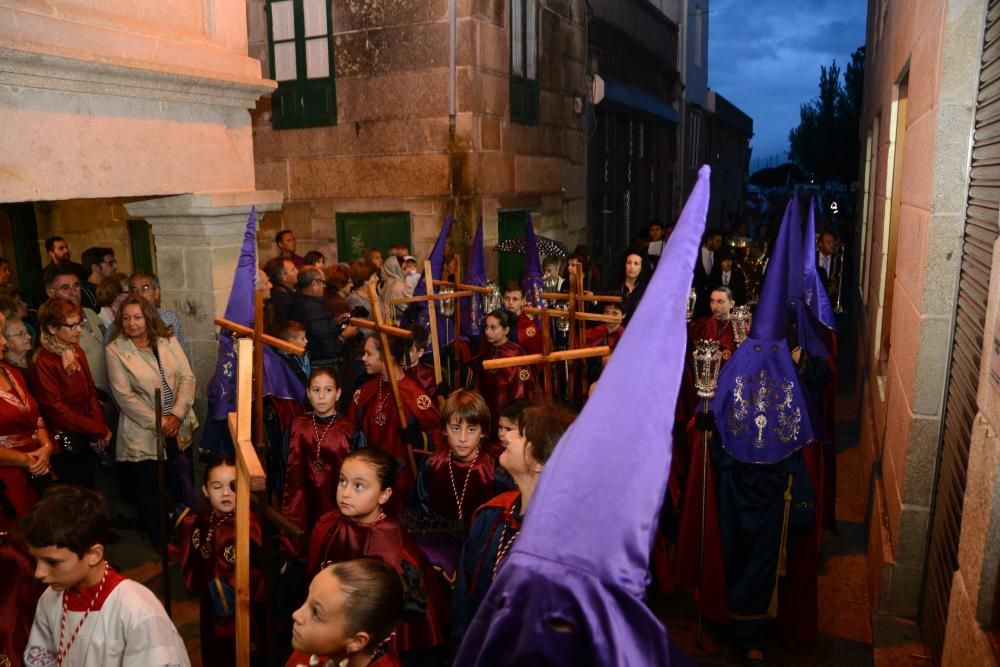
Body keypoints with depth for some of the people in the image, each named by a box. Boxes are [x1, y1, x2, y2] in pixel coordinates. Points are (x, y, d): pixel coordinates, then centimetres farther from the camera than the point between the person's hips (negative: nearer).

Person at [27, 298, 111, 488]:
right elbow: (58, 412, -18)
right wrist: (100, 429, -12)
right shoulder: (42, 363, -18)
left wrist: (100, 427, -6)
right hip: (66, 445, -7)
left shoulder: (76, 352, 4)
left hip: (88, 441, 7)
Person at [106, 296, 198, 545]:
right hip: (144, 434, -3)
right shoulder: (115, 350, -5)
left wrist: (177, 415, -13)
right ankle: (160, 544, 28)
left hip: (179, 428, 3)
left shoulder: (168, 340, 4)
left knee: (184, 488, 9)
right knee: (150, 492, 9)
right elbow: (124, 396, -11)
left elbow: (187, 377, -1)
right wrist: (158, 423, -14)